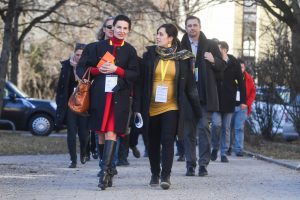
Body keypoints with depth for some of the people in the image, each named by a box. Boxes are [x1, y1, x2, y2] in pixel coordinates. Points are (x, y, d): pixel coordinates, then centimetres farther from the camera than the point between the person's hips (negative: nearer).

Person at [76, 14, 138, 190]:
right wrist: (99, 70, -9)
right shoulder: (98, 47, 10)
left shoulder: (130, 51, 8)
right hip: (99, 94, 2)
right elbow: (82, 68, 8)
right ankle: (108, 170, 13)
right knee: (101, 132, 4)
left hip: (119, 96, -2)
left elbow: (134, 74, 2)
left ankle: (106, 170, -22)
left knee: (111, 131, -14)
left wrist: (116, 70, -11)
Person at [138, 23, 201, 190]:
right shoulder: (150, 55, 3)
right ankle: (155, 174, 22)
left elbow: (189, 85, 4)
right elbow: (142, 81, 4)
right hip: (151, 107, 2)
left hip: (171, 107, -2)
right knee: (153, 142, 9)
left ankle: (165, 176, -12)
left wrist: (197, 109, 3)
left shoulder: (182, 58, 0)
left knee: (168, 140, -12)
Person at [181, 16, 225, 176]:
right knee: (188, 130, 4)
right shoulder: (180, 47, 7)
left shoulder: (211, 45, 8)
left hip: (205, 94, -1)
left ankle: (203, 163, -5)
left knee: (204, 127, -8)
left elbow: (222, 66, 10)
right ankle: (190, 164, 10)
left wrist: (213, 61, -10)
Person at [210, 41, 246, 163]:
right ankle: (215, 148, 10)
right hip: (215, 100, 0)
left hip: (229, 101, 0)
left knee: (226, 127, 5)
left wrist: (243, 100, -3)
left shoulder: (234, 64, -2)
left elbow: (241, 82, 1)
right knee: (216, 124, -12)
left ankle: (224, 153, 12)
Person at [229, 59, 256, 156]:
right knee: (229, 127, 5)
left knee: (239, 128, -4)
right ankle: (228, 148, 20)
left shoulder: (248, 78, 4)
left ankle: (239, 150, -4)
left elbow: (253, 92, 9)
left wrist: (247, 103, -2)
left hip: (242, 107, 0)